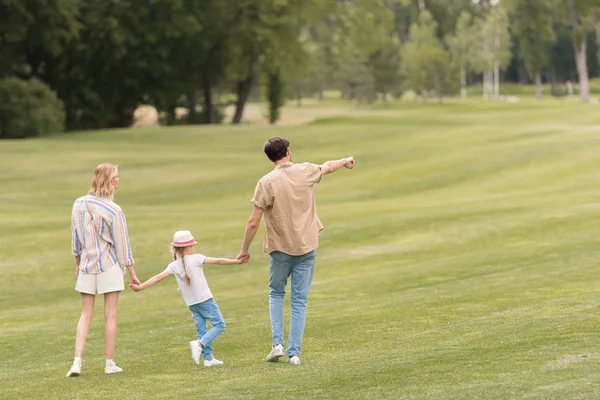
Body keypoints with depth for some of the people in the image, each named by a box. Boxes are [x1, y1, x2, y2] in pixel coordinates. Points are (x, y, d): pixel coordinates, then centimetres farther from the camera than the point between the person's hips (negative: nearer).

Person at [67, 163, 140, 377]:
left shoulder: (79, 205, -1)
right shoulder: (114, 211, -14)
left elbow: (75, 238, 8)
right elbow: (122, 245, -9)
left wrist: (78, 264, 21)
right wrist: (132, 273, -1)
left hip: (87, 266, 4)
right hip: (109, 265, -4)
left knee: (86, 315, 10)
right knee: (110, 315, 5)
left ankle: (77, 361, -2)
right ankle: (110, 363, 11)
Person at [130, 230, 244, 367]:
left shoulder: (174, 266, -1)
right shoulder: (195, 259, -11)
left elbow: (158, 277, -7)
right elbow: (218, 261, -8)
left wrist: (140, 287, -4)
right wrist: (236, 261, -1)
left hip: (192, 303, 5)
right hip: (205, 299, -5)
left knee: (201, 330, 13)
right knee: (219, 325, 0)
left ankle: (208, 358, 12)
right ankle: (199, 344, -16)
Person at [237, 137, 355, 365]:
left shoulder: (266, 183, -12)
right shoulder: (305, 172, -3)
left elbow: (253, 223, -12)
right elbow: (328, 167, 21)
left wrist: (244, 250, 1)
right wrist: (345, 161, 43)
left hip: (280, 248, -2)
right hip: (307, 246, 2)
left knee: (276, 294, 18)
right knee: (299, 301, 6)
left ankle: (277, 344, 4)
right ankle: (294, 353, 3)